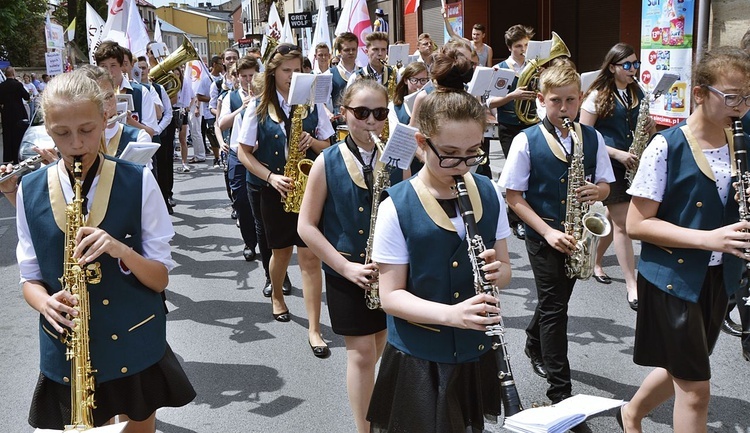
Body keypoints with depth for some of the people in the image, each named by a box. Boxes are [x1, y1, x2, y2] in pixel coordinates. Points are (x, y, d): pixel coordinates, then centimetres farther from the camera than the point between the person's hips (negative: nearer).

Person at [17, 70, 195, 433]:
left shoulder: (138, 182, -9)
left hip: (136, 347, -1)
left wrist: (121, 250, -25)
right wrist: (46, 302, -18)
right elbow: (30, 279, 4)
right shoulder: (30, 191, -3)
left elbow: (161, 278, -7)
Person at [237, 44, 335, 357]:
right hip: (273, 191, 0)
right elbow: (244, 153, -1)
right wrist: (271, 177, -15)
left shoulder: (312, 105, 3)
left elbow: (329, 147, 7)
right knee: (282, 250, 15)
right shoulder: (259, 109, -1)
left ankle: (314, 329, -3)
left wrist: (313, 142, -15)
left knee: (310, 256, -7)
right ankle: (277, 296, 47)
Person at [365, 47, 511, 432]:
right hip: (418, 359, -4)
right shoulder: (397, 207, -15)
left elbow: (503, 267, 8)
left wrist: (497, 272, -15)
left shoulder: (489, 195, -2)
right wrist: (449, 314, -28)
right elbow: (390, 295, -14)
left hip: (476, 353, 4)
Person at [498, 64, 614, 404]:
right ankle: (560, 389, 8)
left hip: (577, 236, 4)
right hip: (542, 236, -4)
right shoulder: (526, 141, -10)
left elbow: (605, 184, 8)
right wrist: (548, 232, -18)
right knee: (555, 307, -1)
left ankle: (535, 347, 48)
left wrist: (597, 191, -17)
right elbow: (513, 196, -10)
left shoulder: (592, 138, 1)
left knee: (555, 298, 20)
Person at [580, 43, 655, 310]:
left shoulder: (638, 93, 10)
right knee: (623, 223, -8)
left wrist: (650, 127, -4)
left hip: (632, 164, 6)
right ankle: (632, 286, -5)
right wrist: (616, 153, -19)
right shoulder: (597, 96, -8)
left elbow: (642, 127, 21)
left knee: (614, 218, 15)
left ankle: (595, 261, 38)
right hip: (608, 164, -6)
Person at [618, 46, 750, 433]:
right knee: (696, 388, -1)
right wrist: (707, 238, -26)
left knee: (683, 369, 21)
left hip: (719, 278, 7)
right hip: (672, 278, -6)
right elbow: (635, 224, -18)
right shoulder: (667, 147, -16)